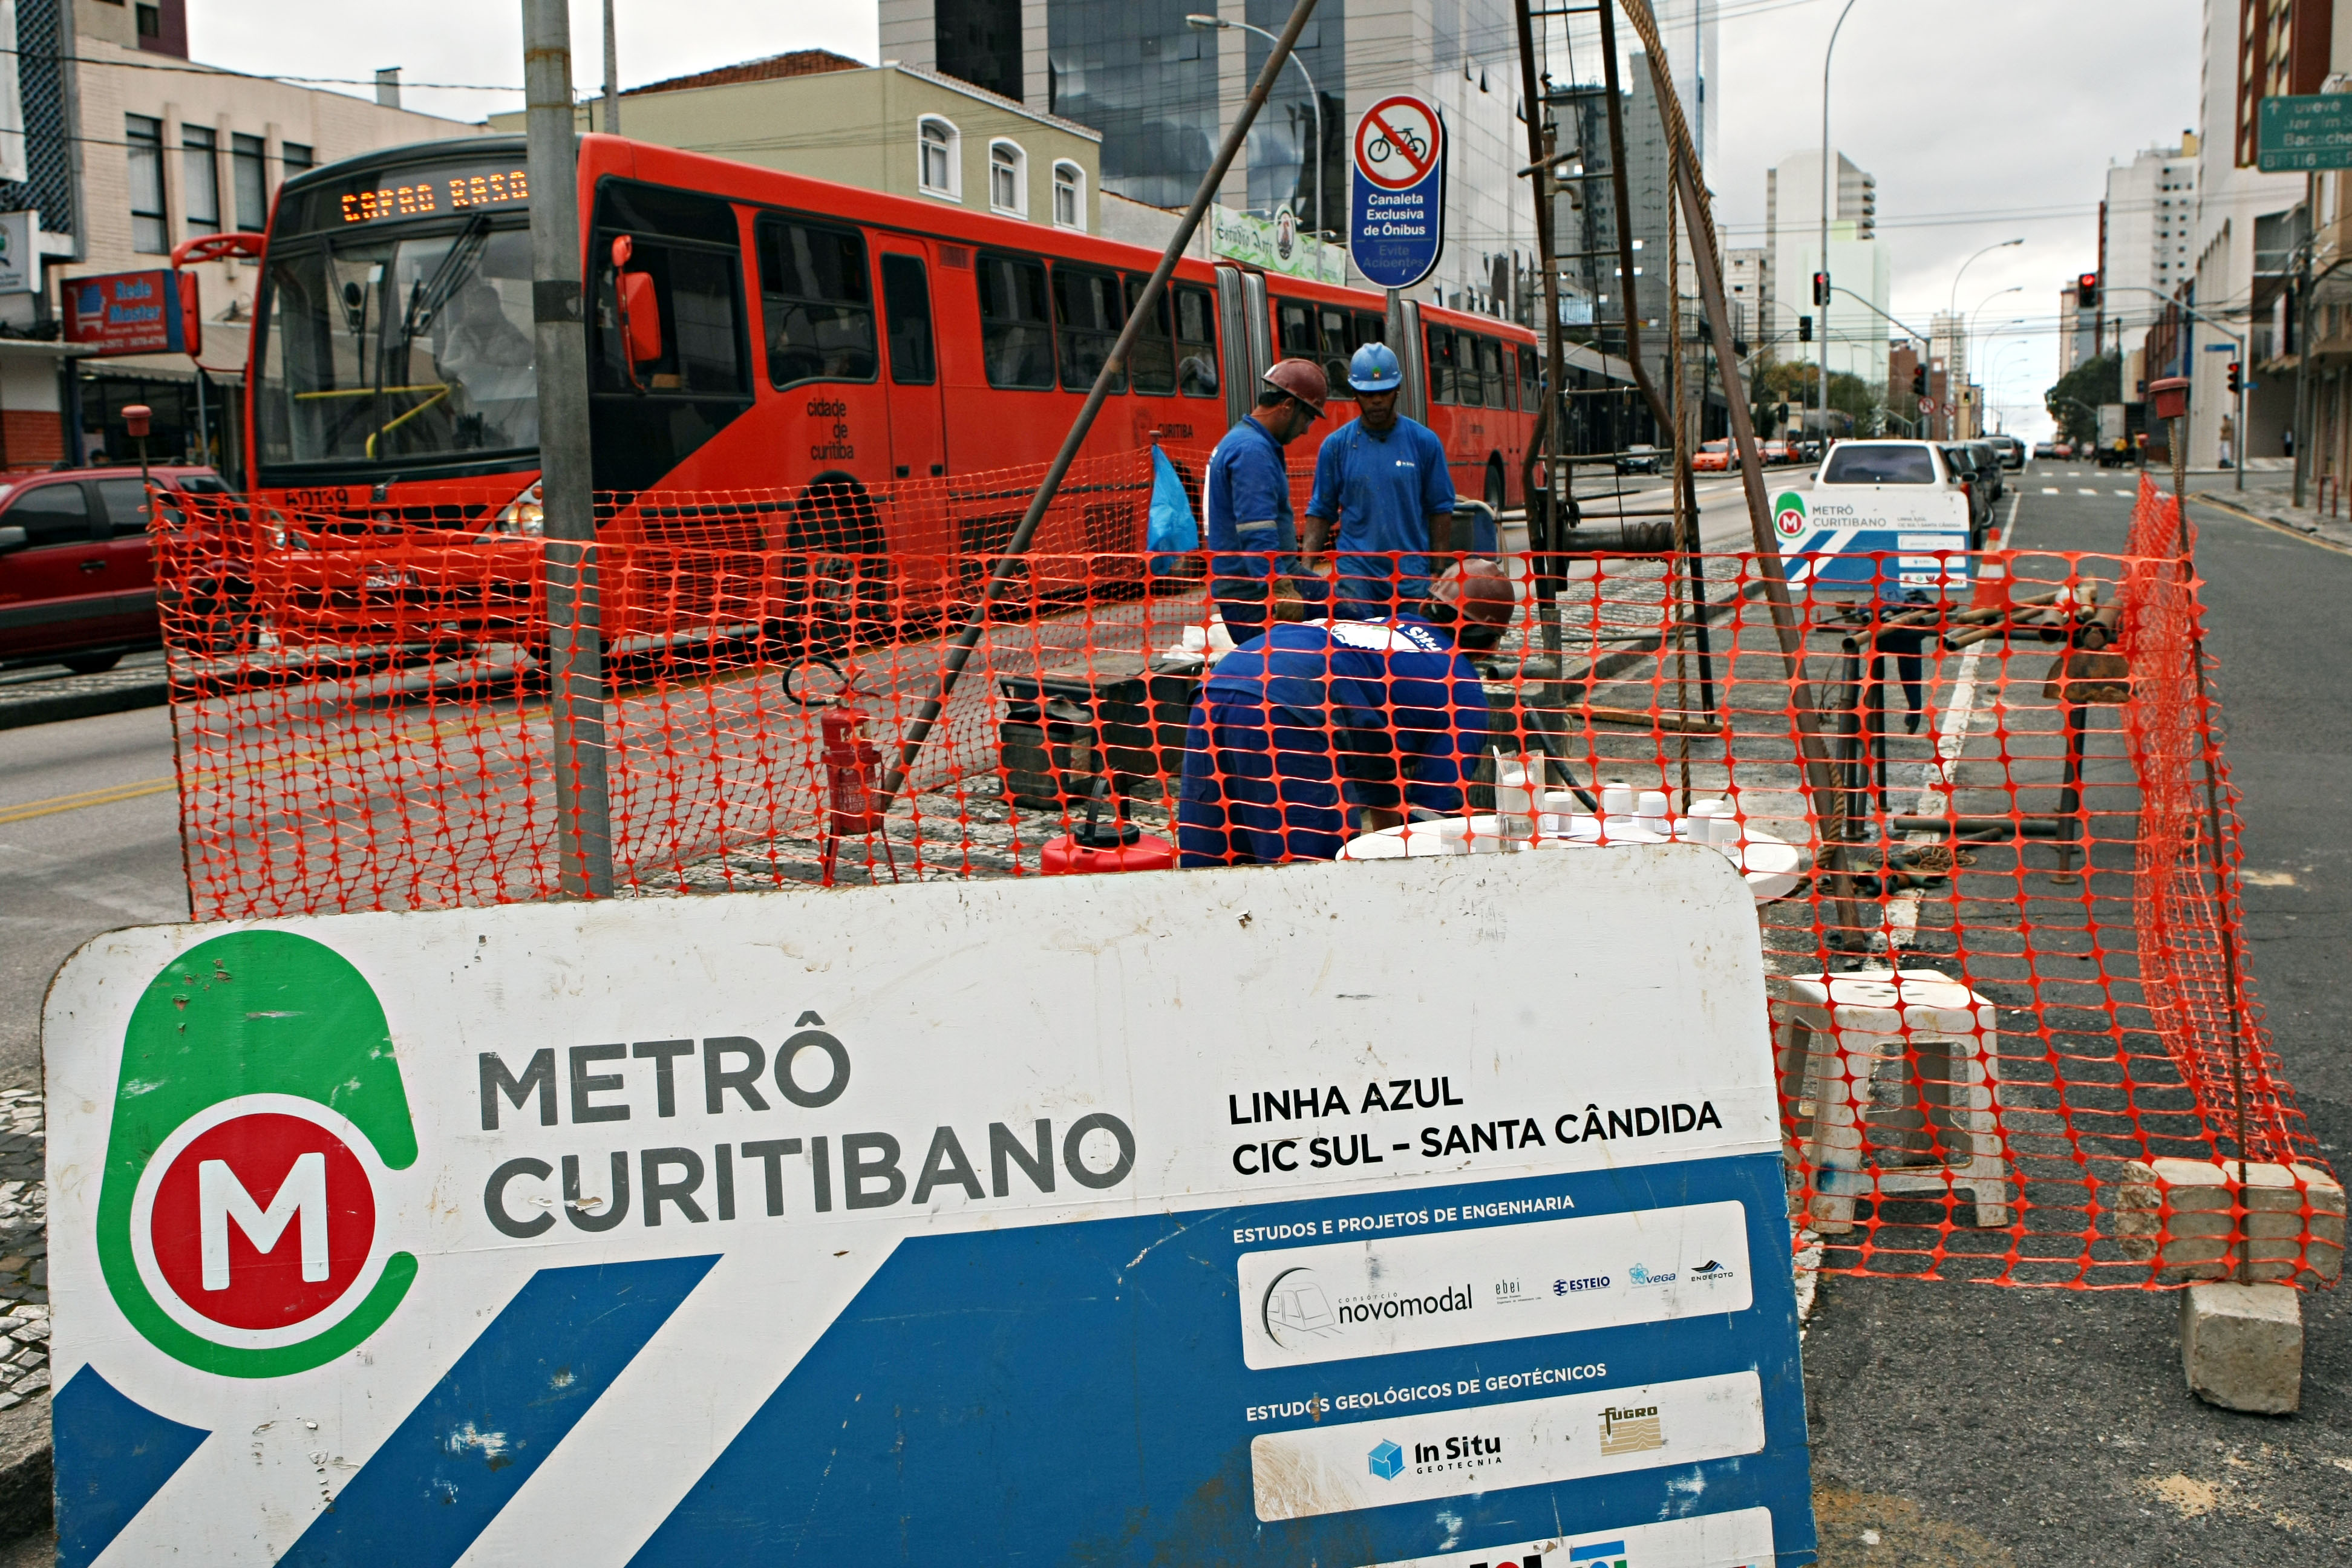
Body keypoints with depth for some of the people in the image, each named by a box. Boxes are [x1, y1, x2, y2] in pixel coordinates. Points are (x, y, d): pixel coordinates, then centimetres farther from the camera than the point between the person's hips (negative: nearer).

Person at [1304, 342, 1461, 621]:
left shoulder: (1425, 442, 3)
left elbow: (1440, 511, 5)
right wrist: (1306, 566, -9)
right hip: (1355, 573, 0)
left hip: (1412, 577, 0)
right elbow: (1321, 511, 4)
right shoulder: (1336, 445, 3)